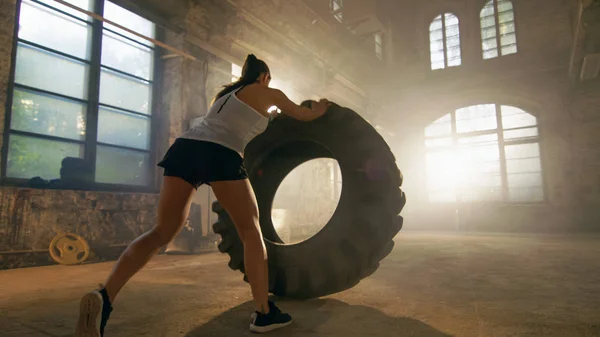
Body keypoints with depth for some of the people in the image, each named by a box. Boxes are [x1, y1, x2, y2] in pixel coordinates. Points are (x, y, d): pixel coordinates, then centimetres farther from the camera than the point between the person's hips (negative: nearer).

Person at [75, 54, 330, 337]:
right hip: (219, 155, -6)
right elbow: (305, 116, 32)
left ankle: (104, 296, -12)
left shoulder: (225, 93, 36)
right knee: (251, 230, 7)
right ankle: (264, 313, 8)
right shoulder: (268, 93, 20)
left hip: (184, 146, 6)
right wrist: (319, 109, 53)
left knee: (162, 232, 6)